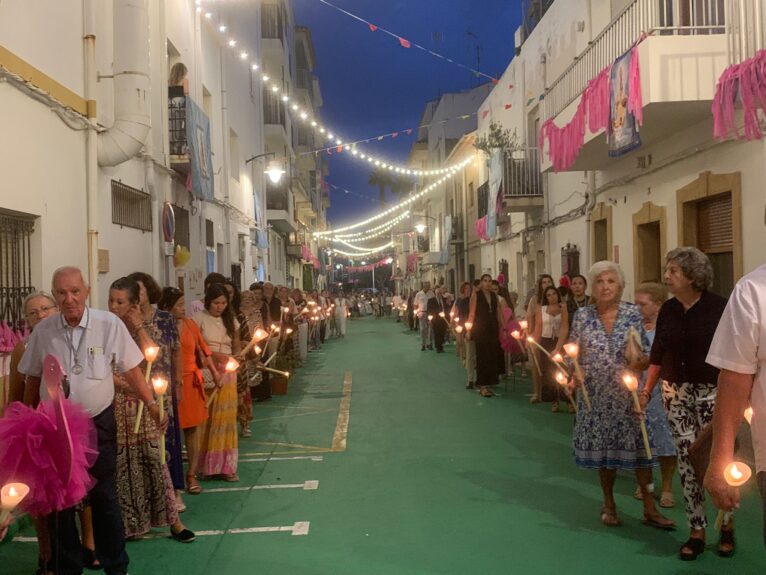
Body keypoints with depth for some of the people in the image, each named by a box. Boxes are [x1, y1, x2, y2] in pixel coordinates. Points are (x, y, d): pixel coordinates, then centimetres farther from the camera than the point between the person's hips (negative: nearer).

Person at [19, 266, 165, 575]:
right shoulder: (42, 331, -5)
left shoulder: (109, 324, -12)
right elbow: (32, 378, 8)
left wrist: (151, 403, -11)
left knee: (104, 497, 8)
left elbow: (131, 370, -5)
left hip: (98, 422, -2)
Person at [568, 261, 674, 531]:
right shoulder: (582, 316, 0)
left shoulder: (633, 313, -1)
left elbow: (646, 355, 2)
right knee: (601, 449, 9)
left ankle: (649, 508, 15)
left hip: (628, 394, 0)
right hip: (595, 396, 1)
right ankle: (609, 505, 27)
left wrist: (639, 363, -19)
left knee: (638, 447, 0)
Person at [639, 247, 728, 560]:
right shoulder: (667, 309, 5)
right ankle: (697, 531, 17)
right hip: (675, 393, 4)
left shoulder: (718, 307, -9)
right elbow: (658, 353, 11)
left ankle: (727, 526, 23)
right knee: (687, 461, 5)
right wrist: (647, 390, 8)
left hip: (711, 392, -4)